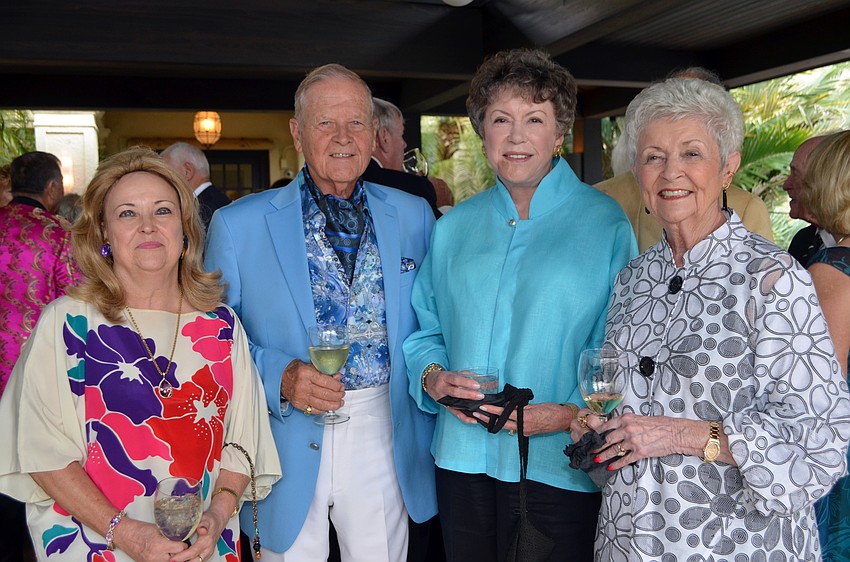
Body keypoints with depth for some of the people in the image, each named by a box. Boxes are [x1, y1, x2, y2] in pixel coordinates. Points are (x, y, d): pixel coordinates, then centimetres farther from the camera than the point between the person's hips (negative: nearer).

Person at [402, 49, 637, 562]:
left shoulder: (605, 223, -5)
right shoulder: (455, 226, 8)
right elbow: (425, 330, 12)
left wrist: (572, 413, -20)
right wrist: (434, 378, -7)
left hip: (559, 467, -3)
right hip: (463, 458, 4)